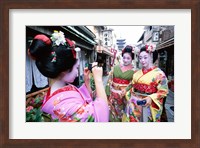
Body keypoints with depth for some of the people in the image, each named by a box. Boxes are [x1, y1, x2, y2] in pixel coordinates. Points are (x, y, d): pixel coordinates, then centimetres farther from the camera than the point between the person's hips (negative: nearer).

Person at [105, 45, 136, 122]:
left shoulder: (134, 71, -6)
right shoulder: (116, 67, 1)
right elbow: (110, 81, 2)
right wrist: (107, 93, 0)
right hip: (113, 95, 2)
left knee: (122, 115, 12)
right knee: (112, 113, 13)